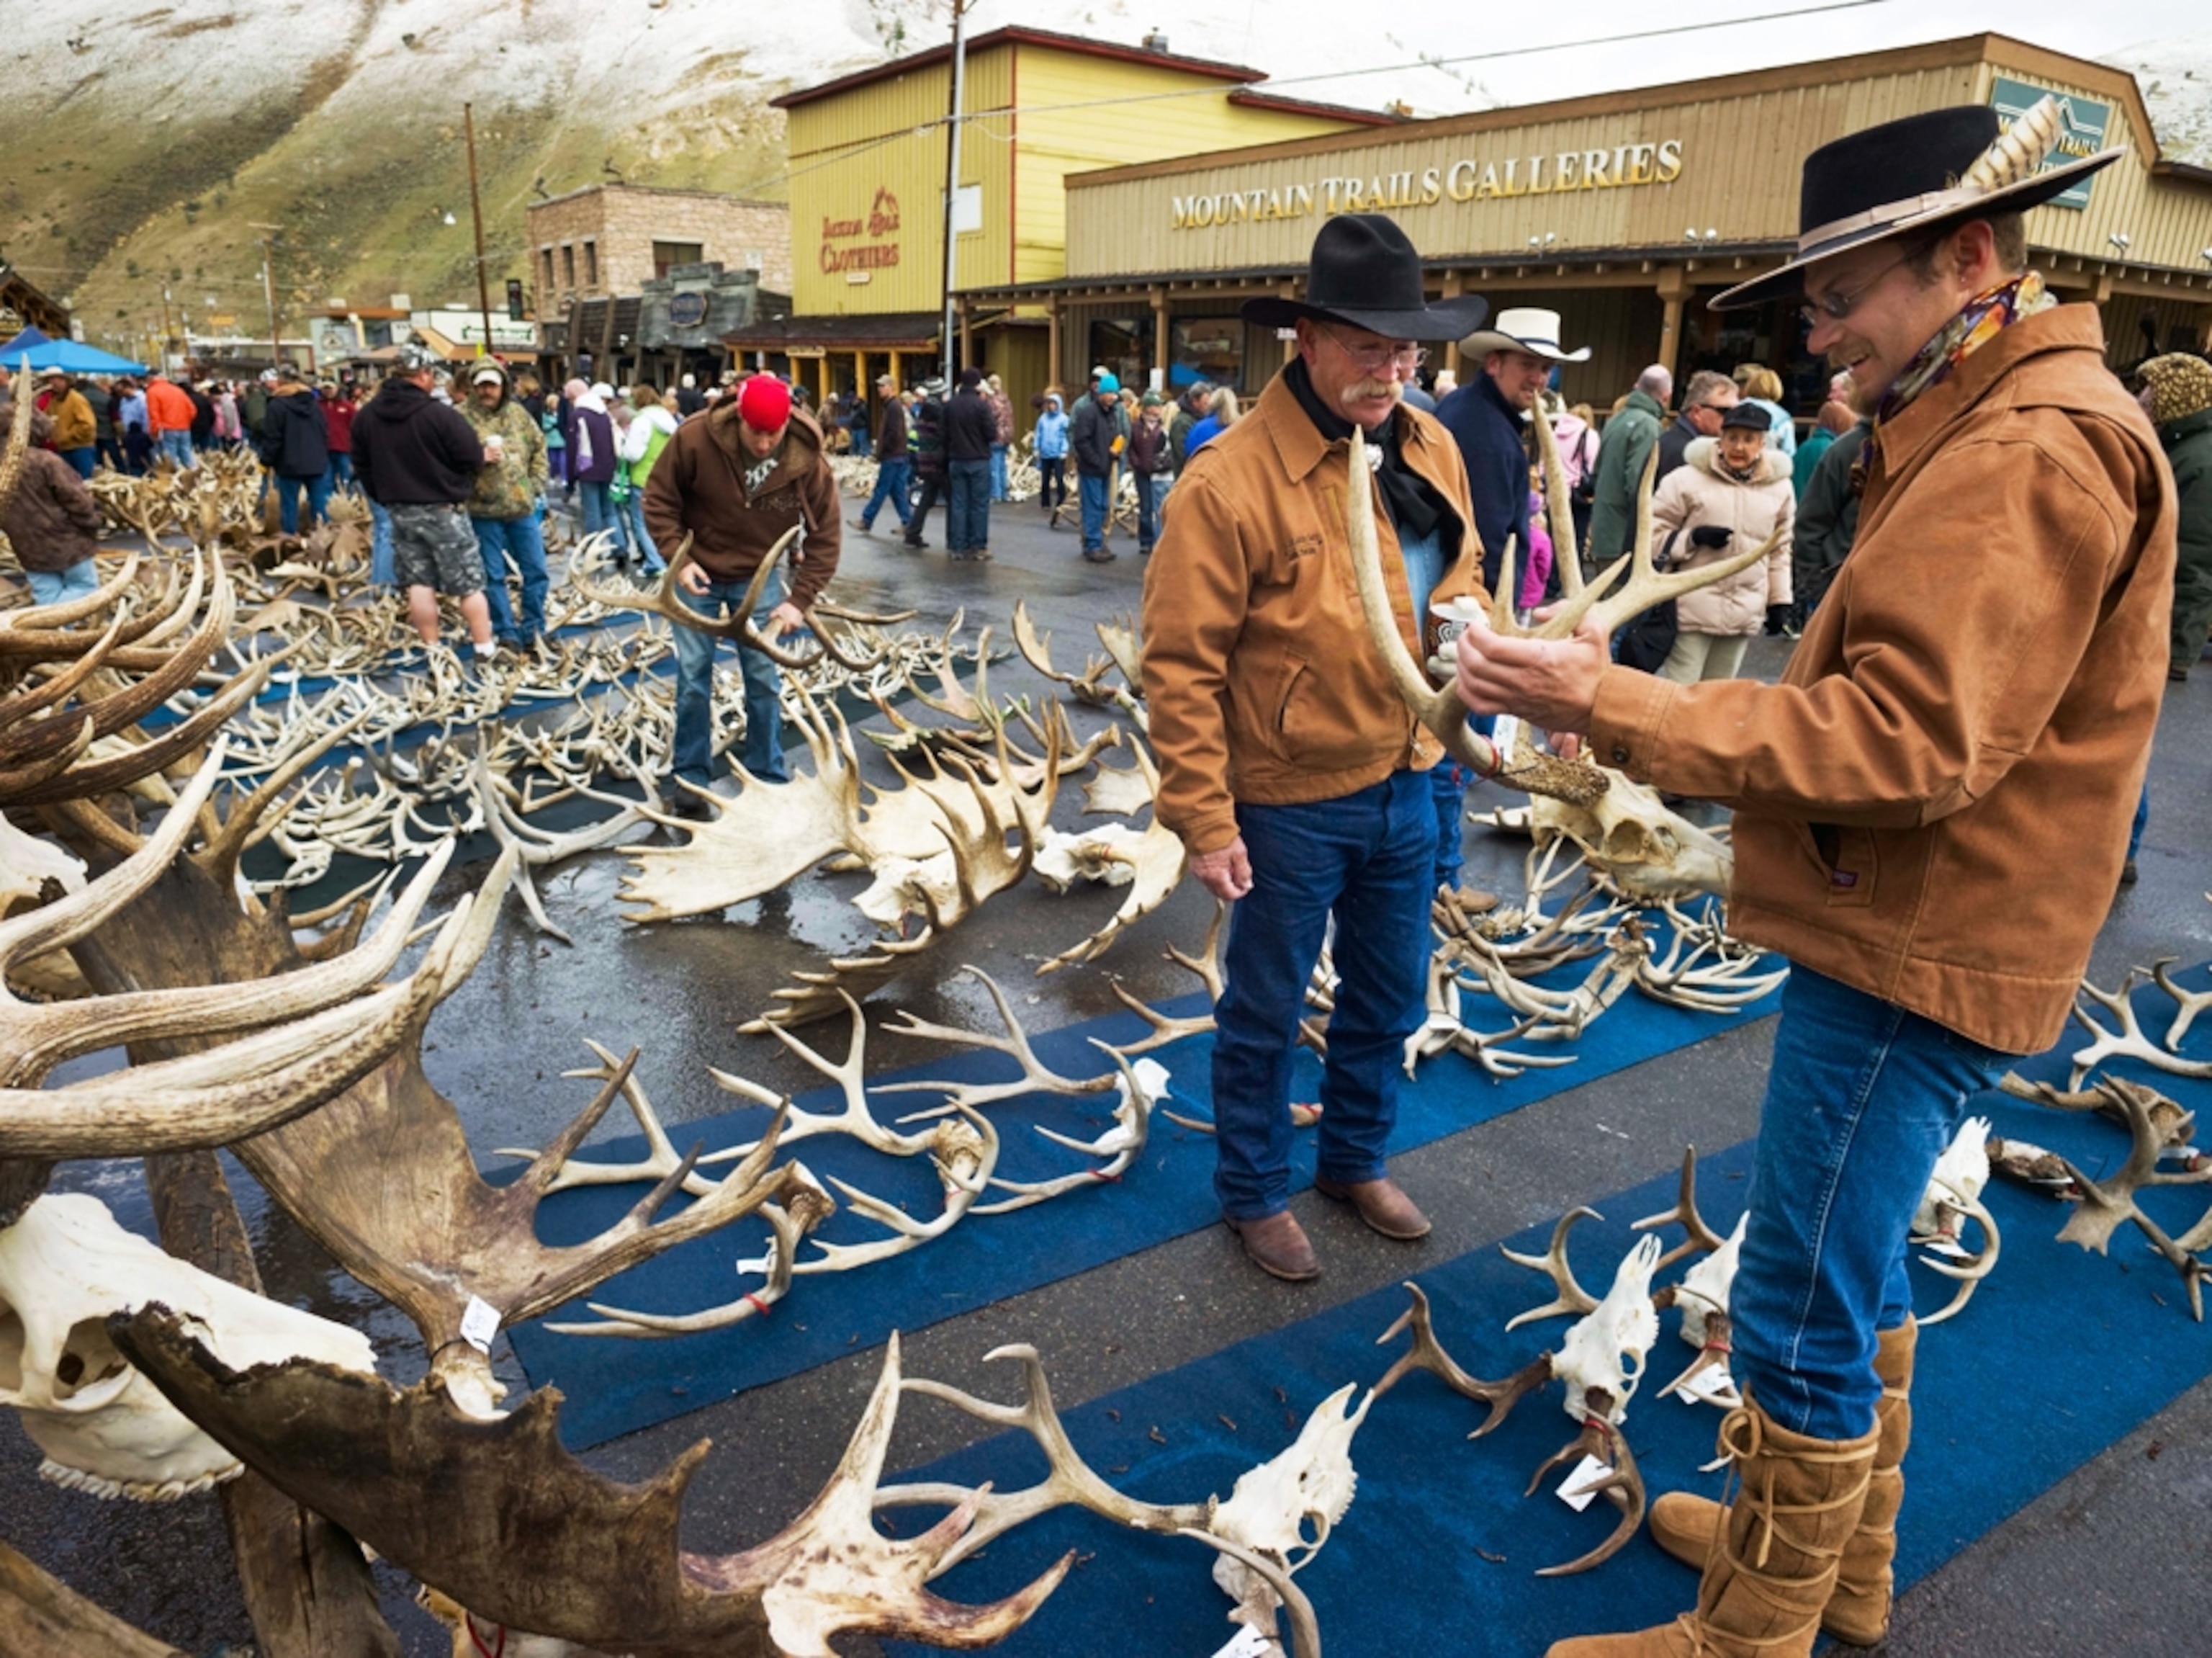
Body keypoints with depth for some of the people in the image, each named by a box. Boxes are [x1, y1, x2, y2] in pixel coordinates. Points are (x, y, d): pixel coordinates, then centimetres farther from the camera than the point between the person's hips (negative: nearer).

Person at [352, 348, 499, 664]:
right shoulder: (440, 414, -18)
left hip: (401, 511, 6)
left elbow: (362, 467, 11)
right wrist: (456, 479, 8)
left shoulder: (366, 416, 3)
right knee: (469, 584, 3)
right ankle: (485, 650, 7)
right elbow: (473, 458, -15)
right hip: (443, 509, -5)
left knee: (419, 583, 10)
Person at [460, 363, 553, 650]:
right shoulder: (461, 417, -6)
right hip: (484, 509, -3)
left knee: (536, 571, 7)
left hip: (523, 506, 4)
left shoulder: (518, 413, 7)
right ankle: (506, 633, 13)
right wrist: (479, 458, -23)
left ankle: (534, 630, 19)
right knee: (494, 575, 3)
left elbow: (539, 447, 15)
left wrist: (537, 484, 6)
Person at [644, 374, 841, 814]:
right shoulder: (695, 438, -24)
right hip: (697, 572, -1)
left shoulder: (809, 461, -20)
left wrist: (799, 600, -18)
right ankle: (692, 777, 15)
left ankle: (768, 776, 19)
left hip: (758, 578, 1)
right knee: (693, 677, 3)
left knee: (765, 679, 5)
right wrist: (678, 558, -21)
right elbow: (659, 498, -10)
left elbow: (824, 537, -12)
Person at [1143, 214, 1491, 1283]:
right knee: (1265, 1013, 12)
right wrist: (1204, 821, -18)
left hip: (1403, 785, 7)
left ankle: (1356, 1161, 45)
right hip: (1290, 802, -6)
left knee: (1388, 999, 21)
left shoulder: (1429, 449, 1)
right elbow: (1180, 666, -19)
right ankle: (1253, 1194, 34)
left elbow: (1460, 572, 18)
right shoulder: (1232, 478, -20)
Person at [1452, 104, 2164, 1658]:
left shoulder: (2035, 447, -20)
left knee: (1806, 1312, 1)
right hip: (1900, 933, 11)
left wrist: (1614, 707, -27)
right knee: (1855, 1272, 22)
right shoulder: (1983, 425, 14)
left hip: (1917, 959, -11)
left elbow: (1907, 741, -27)